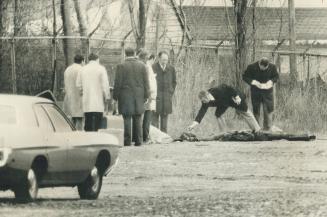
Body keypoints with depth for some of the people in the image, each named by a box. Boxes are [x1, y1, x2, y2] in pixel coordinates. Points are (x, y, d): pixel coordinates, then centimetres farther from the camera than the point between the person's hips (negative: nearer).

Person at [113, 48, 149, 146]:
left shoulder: (121, 66, -5)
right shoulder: (142, 66, 4)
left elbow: (118, 83, -6)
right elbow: (146, 82, 5)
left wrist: (115, 96, 1)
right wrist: (145, 96, 10)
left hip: (125, 97, -3)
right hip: (139, 96, 3)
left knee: (127, 119, -2)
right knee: (137, 120, 7)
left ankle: (127, 141, -5)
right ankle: (138, 140, 5)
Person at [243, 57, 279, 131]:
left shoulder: (272, 67, -9)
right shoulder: (252, 67, -13)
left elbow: (276, 77, 6)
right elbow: (245, 77, -5)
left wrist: (271, 81, -16)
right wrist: (254, 82, -19)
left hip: (267, 91, 1)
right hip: (256, 91, -1)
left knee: (268, 110, -3)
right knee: (256, 110, 7)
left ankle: (268, 128, 6)